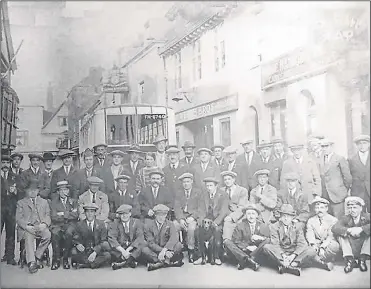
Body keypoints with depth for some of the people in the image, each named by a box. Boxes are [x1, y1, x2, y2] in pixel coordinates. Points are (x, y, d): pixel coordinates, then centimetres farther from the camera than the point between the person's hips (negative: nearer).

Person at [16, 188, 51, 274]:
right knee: (28, 236, -34)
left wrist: (44, 224, -11)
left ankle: (38, 256, -15)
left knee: (48, 234, -30)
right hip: (27, 228, -2)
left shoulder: (44, 202, 22)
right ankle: (31, 263, -39)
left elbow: (48, 216, 12)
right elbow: (18, 218, 4)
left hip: (40, 227, 2)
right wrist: (27, 227, -16)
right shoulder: (21, 203, 16)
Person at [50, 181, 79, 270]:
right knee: (55, 233, -34)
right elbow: (54, 217, -2)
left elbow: (76, 215, 0)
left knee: (68, 233, -34)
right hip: (57, 225, 0)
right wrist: (69, 214, -6)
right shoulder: (54, 202, 13)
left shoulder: (73, 201, 15)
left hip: (70, 225, 0)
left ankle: (65, 259, -23)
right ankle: (56, 259, -24)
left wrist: (63, 214, -9)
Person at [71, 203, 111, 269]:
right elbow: (75, 239, 3)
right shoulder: (79, 224, 6)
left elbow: (104, 241, -2)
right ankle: (96, 263, -17)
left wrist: (95, 252, -19)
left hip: (97, 252, 0)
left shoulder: (101, 224, 3)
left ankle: (83, 265, -22)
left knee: (107, 256, -29)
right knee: (73, 252, -30)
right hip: (83, 252, 0)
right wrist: (77, 244, -23)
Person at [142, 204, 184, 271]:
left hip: (167, 249, 1)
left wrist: (164, 250, -36)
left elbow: (174, 238, -18)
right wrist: (165, 252, -28)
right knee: (144, 250, -31)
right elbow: (151, 243, -13)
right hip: (154, 251, -1)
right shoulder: (148, 225, -4)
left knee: (179, 245, -24)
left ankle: (160, 263, -29)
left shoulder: (170, 224, 0)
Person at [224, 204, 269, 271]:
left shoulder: (264, 226, 9)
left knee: (267, 241, -24)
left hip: (257, 253, 0)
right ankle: (248, 259, -41)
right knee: (227, 242, -21)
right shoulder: (240, 226, 6)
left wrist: (260, 238, -21)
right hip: (242, 252, 0)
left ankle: (243, 262, -32)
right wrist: (247, 247, -19)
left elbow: (268, 240, -1)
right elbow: (236, 241, -4)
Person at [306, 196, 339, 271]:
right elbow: (309, 234, -6)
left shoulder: (333, 220, -2)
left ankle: (319, 259, -16)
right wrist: (313, 244, -27)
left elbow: (331, 236, -13)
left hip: (328, 244, -2)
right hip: (317, 244, 3)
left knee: (335, 246, -36)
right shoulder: (311, 220, 8)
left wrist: (323, 247, -28)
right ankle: (326, 263, -21)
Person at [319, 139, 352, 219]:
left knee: (338, 218, -6)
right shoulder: (321, 161, 13)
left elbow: (347, 176, -1)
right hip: (325, 195, 5)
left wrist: (345, 190, 5)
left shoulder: (340, 159, -3)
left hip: (337, 194, -5)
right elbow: (322, 177, 13)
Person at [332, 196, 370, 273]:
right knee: (340, 233, -16)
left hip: (364, 248, -1)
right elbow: (335, 228, -18)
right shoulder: (345, 218, 1)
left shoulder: (367, 216, -3)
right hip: (351, 250, 1)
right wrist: (349, 230, -33)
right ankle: (349, 260, -21)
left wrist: (361, 229, -37)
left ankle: (362, 259, -17)